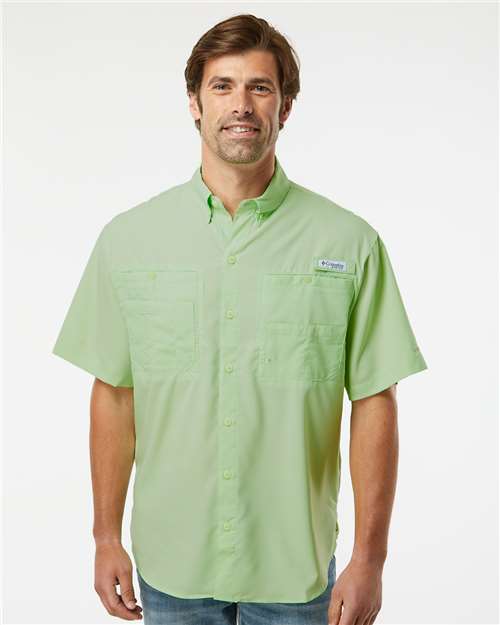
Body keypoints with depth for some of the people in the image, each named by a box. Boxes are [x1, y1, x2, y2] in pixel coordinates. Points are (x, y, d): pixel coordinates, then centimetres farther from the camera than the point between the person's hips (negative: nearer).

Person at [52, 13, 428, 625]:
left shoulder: (350, 243, -8)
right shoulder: (127, 237, -3)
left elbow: (374, 403, -6)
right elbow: (114, 394, 1)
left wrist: (369, 558, -7)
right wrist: (106, 537, 2)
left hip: (297, 567, -1)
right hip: (170, 562, 1)